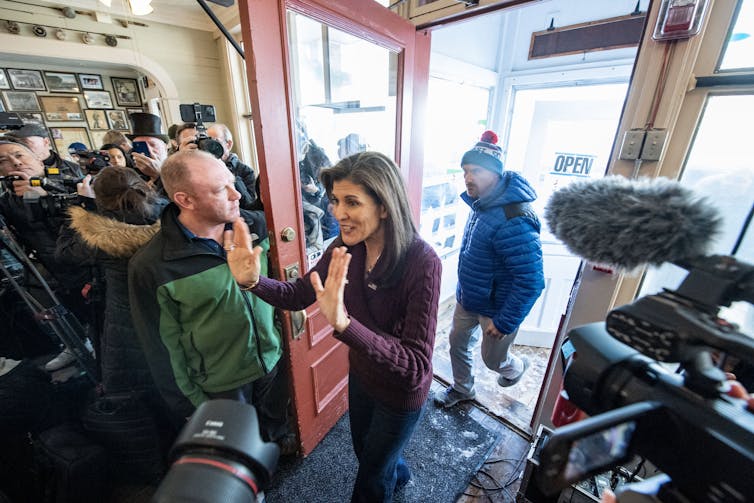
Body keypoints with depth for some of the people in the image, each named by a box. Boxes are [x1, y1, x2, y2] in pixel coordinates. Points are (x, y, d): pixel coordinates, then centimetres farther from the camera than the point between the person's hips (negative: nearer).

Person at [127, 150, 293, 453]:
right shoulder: (150, 267, -22)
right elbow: (163, 348, -11)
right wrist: (191, 409, -3)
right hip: (220, 385, -3)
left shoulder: (255, 224, -12)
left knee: (277, 423, 30)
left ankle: (279, 441, 61)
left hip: (273, 357, 4)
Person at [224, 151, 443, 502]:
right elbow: (298, 295, -9)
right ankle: (398, 473, 69)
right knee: (364, 450, 35)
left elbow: (417, 368, -36)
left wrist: (344, 324, -50)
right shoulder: (347, 246, -16)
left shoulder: (422, 263, -34)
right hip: (361, 375, 6)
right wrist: (253, 281, -28)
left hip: (401, 393, -5)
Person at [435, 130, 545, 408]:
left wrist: (505, 322, -20)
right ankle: (462, 388, 47)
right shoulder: (482, 203, -3)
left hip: (497, 307, -7)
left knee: (493, 359, 16)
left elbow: (531, 281, -29)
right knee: (457, 342, 20)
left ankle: (517, 367, 53)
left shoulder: (513, 221, -32)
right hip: (467, 297, 8)